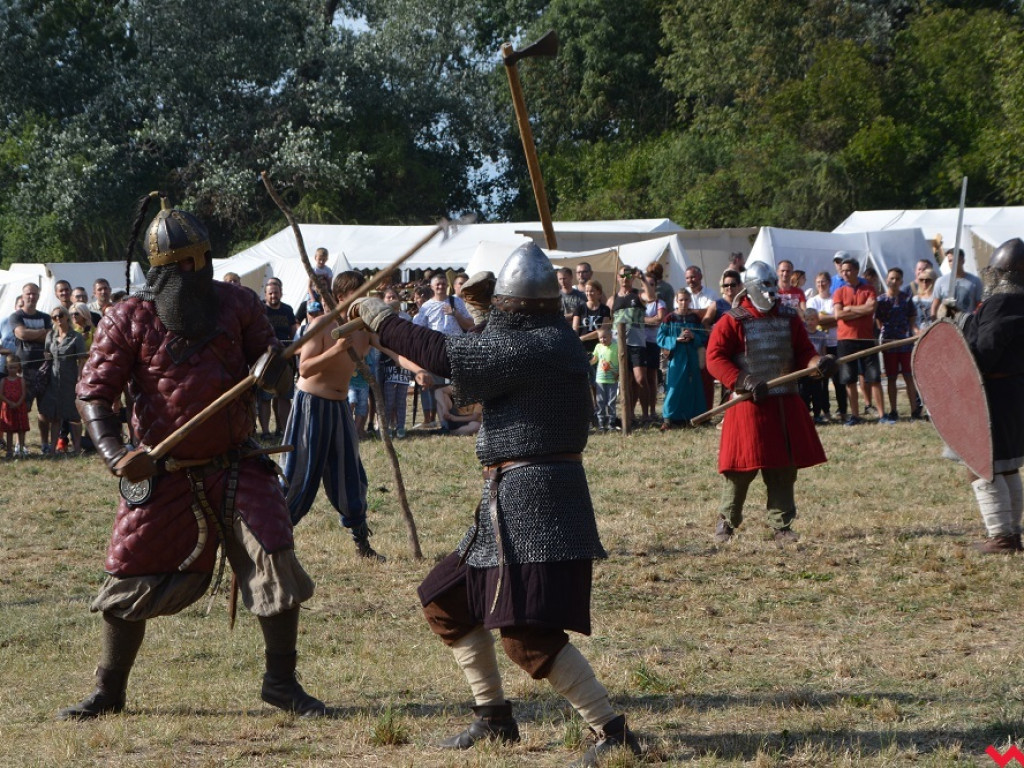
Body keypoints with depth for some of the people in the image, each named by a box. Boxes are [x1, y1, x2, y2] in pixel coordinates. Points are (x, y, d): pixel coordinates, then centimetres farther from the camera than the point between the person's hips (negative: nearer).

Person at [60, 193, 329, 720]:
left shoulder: (238, 305, 0)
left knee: (276, 560, -11)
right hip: (162, 474, -1)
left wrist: (269, 370, -21)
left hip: (236, 465, 1)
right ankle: (108, 692, 21)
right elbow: (92, 395, -9)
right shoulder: (128, 320, -7)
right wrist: (115, 453, -26)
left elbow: (273, 362, 6)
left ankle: (281, 682, 4)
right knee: (130, 580, 3)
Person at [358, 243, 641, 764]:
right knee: (448, 603, 19)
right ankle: (494, 717, 28)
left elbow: (444, 356, -19)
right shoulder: (550, 341, 14)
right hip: (512, 501, 11)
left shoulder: (538, 348, -18)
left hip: (534, 500, -11)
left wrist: (378, 317, -10)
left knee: (528, 635, -14)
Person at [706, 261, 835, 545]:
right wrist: (743, 381, -20)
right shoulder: (734, 321, -5)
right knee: (743, 466, -2)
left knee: (785, 467, 5)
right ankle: (726, 522, 13)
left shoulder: (789, 319, 9)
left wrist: (818, 363, -12)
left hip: (786, 404, 4)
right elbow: (714, 357, -10)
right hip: (749, 405, -4)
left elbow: (803, 352, 11)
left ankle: (781, 525, 12)